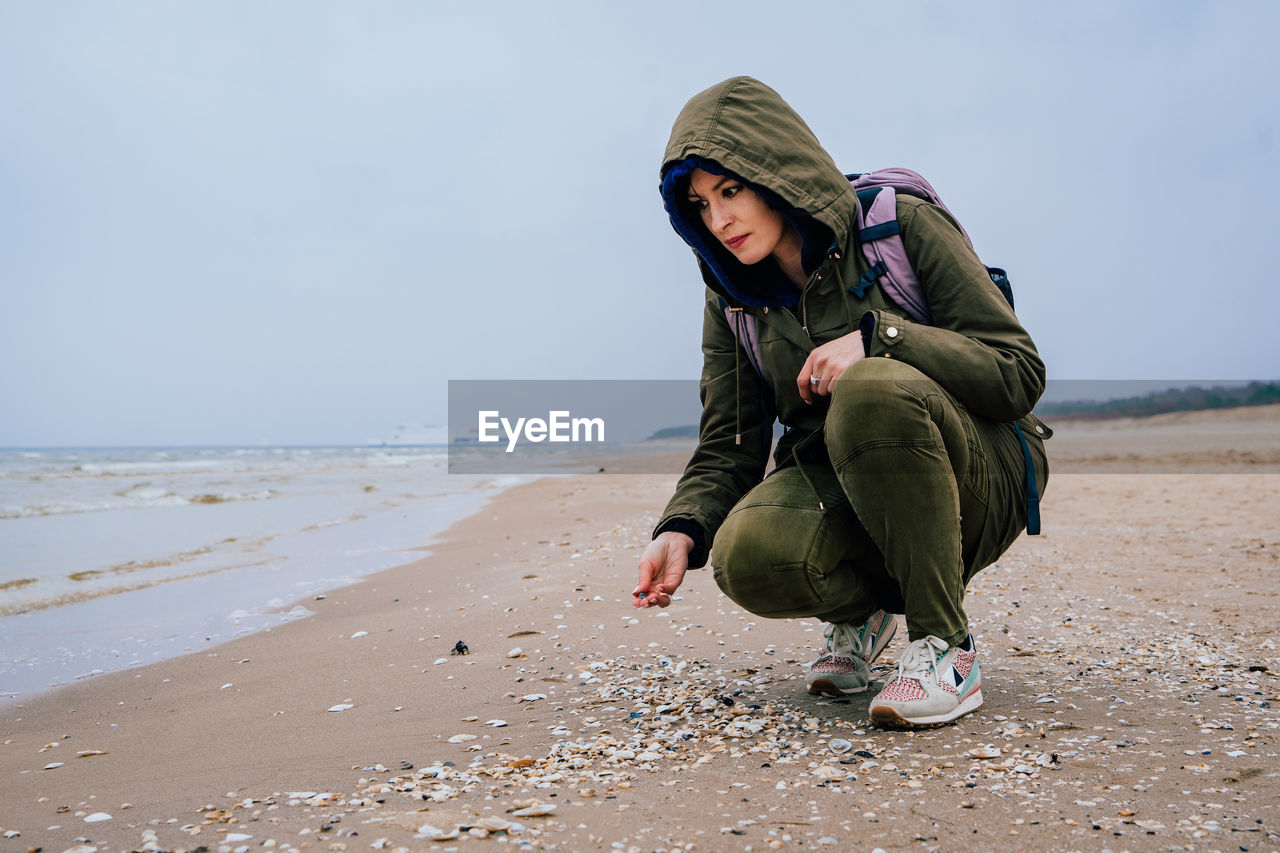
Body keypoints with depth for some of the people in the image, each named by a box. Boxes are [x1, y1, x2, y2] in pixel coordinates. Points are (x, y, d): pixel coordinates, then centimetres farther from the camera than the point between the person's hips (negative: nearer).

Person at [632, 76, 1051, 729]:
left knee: (870, 391, -36)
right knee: (747, 555, -30)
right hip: (836, 488, 3)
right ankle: (861, 608, 6)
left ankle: (946, 644, -19)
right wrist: (682, 531, -18)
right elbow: (728, 446, 2)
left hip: (976, 479, -3)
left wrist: (878, 336, -26)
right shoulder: (732, 296, 4)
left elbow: (1020, 372, -13)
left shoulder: (902, 225, -10)